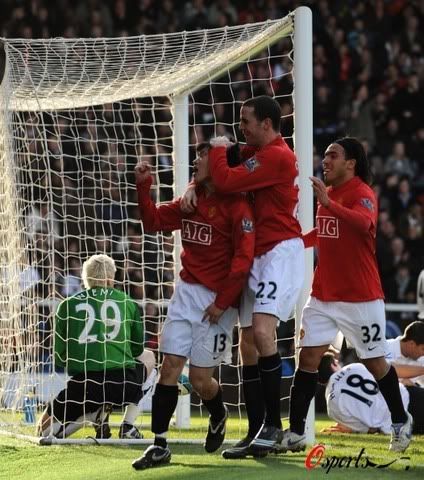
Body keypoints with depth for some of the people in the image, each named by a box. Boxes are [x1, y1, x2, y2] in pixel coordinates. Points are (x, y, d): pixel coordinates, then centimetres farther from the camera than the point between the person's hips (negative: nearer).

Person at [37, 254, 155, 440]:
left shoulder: (67, 305, 10)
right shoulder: (127, 302, 12)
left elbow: (60, 359, 11)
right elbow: (137, 350, 22)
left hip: (83, 385, -1)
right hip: (123, 382, 1)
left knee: (45, 429, 23)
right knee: (148, 357, 37)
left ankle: (97, 411, -6)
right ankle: (128, 426, 18)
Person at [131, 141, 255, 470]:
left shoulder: (236, 207, -12)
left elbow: (244, 258, -17)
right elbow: (154, 221, 20)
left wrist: (222, 303, -17)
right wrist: (143, 185, 6)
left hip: (217, 300, -6)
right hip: (186, 293, 6)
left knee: (200, 379, -2)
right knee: (170, 367, -3)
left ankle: (219, 416, 32)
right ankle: (159, 445, -1)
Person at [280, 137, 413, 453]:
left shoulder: (362, 193, -13)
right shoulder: (328, 192, 11)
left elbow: (363, 223, -36)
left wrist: (328, 203, -48)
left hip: (361, 297, -6)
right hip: (324, 294, 6)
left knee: (375, 362, 5)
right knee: (308, 358, -4)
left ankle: (401, 422, 25)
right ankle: (295, 433, -3)